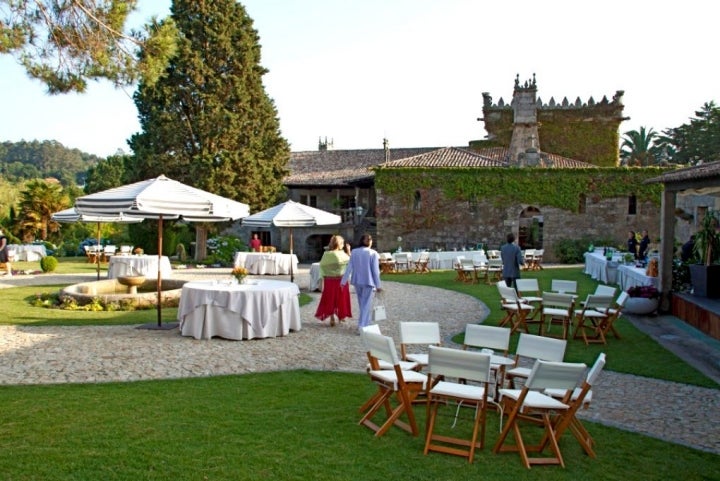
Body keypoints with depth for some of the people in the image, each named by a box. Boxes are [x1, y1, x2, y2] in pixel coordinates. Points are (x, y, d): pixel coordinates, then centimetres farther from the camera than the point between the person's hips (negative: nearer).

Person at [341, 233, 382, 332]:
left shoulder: (354, 252, 0)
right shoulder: (373, 253, -9)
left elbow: (349, 268, -1)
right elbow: (375, 270, -9)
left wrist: (343, 281, 2)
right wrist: (378, 285, -4)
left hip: (357, 281, 4)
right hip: (369, 282, -4)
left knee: (362, 304, 19)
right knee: (367, 305, 0)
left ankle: (365, 324, 31)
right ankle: (362, 326, -8)